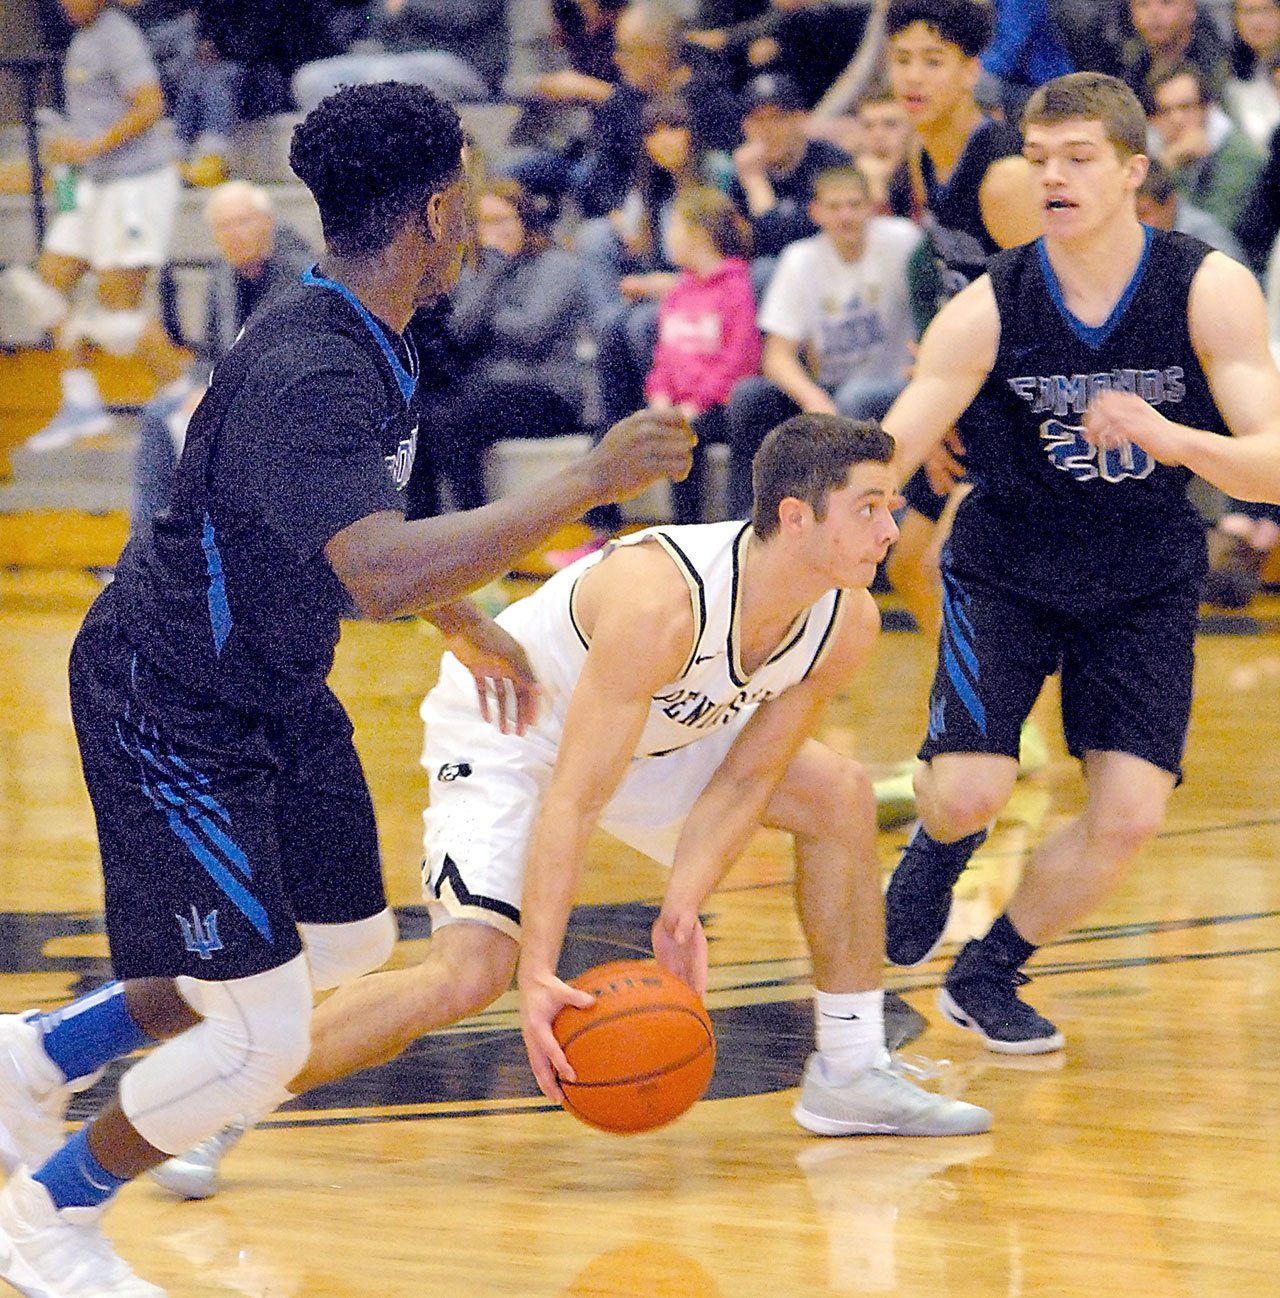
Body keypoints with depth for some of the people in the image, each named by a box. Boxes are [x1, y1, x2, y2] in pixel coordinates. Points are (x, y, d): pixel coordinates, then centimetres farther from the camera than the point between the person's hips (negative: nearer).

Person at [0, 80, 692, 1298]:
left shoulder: (369, 346, 1)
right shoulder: (307, 375, -32)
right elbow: (382, 574, -45)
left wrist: (464, 620, 27)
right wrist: (589, 483, -41)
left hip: (273, 691, 10)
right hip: (169, 706, -10)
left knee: (349, 942, 21)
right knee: (260, 1040, -9)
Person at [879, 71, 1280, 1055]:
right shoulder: (988, 310, -18)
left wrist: (1169, 438, -43)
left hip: (1146, 581, 1)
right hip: (1007, 566, -1)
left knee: (1129, 817, -11)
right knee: (966, 794, -16)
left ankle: (989, 975, 15)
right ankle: (942, 849, 24)